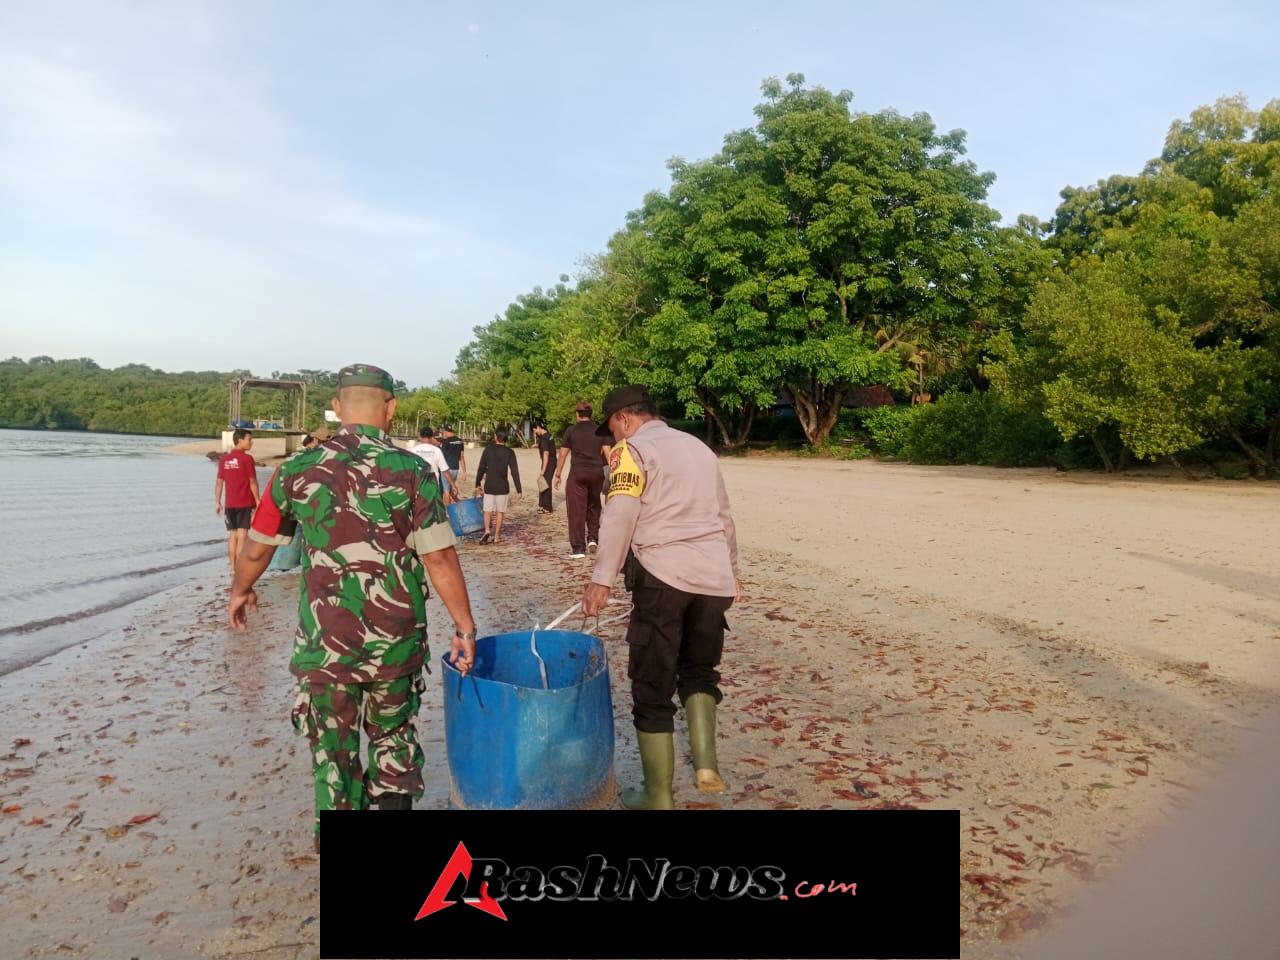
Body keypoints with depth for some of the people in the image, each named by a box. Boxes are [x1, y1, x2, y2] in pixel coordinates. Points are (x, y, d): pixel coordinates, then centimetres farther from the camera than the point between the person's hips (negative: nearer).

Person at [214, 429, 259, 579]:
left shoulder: (224, 460, 6)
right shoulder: (247, 459, -11)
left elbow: (219, 482, 7)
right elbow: (253, 482, -11)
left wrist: (217, 502, 13)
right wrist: (258, 501, -2)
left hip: (229, 504, 5)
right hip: (245, 504, -5)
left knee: (232, 536, 12)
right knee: (242, 536, -2)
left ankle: (233, 568, 16)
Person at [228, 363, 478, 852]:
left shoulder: (298, 471, -3)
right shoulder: (414, 471, -10)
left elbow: (257, 548, 8)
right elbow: (440, 558, -12)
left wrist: (240, 591, 27)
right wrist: (465, 626, -3)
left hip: (324, 642, 0)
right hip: (397, 642, 0)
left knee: (334, 753, 16)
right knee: (394, 739, 23)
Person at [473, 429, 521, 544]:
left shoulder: (488, 449, -2)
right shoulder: (509, 452, -4)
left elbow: (481, 468, 0)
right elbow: (514, 471, -7)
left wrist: (477, 484, 10)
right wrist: (518, 489, -4)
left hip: (489, 486, 0)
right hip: (502, 486, 0)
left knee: (487, 511, 8)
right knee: (500, 512, 9)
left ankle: (487, 531, -12)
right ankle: (496, 536, 10)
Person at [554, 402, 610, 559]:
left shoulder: (571, 431, 0)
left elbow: (563, 454, 1)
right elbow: (606, 453, 4)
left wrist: (558, 475, 9)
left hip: (577, 473, -3)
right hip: (597, 472, 3)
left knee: (576, 510, 0)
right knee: (594, 506, 22)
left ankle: (578, 548, 0)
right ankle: (592, 538, 9)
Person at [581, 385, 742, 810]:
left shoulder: (632, 449, 1)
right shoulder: (699, 446, 20)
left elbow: (620, 516, -13)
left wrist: (602, 579, -15)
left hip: (662, 576, -6)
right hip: (715, 577, 6)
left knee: (653, 689, 5)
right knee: (698, 671, 24)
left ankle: (658, 798, 12)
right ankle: (706, 760, 8)